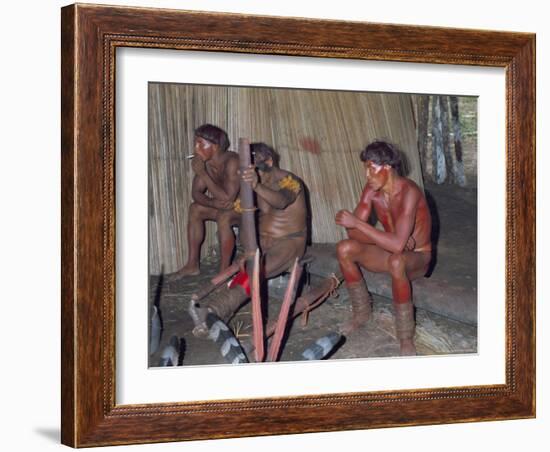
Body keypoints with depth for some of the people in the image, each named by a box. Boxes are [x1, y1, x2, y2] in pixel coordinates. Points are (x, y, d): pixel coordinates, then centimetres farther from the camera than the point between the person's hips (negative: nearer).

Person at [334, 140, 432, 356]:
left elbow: (398, 244, -39)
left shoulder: (408, 192, -30)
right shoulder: (372, 190, -9)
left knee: (396, 261, -40)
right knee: (344, 249, -15)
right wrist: (396, 240, -26)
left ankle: (406, 339, -27)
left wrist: (357, 223, -35)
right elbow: (353, 232, -12)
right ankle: (362, 313, 5)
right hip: (392, 250, 7)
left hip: (417, 257, -6)